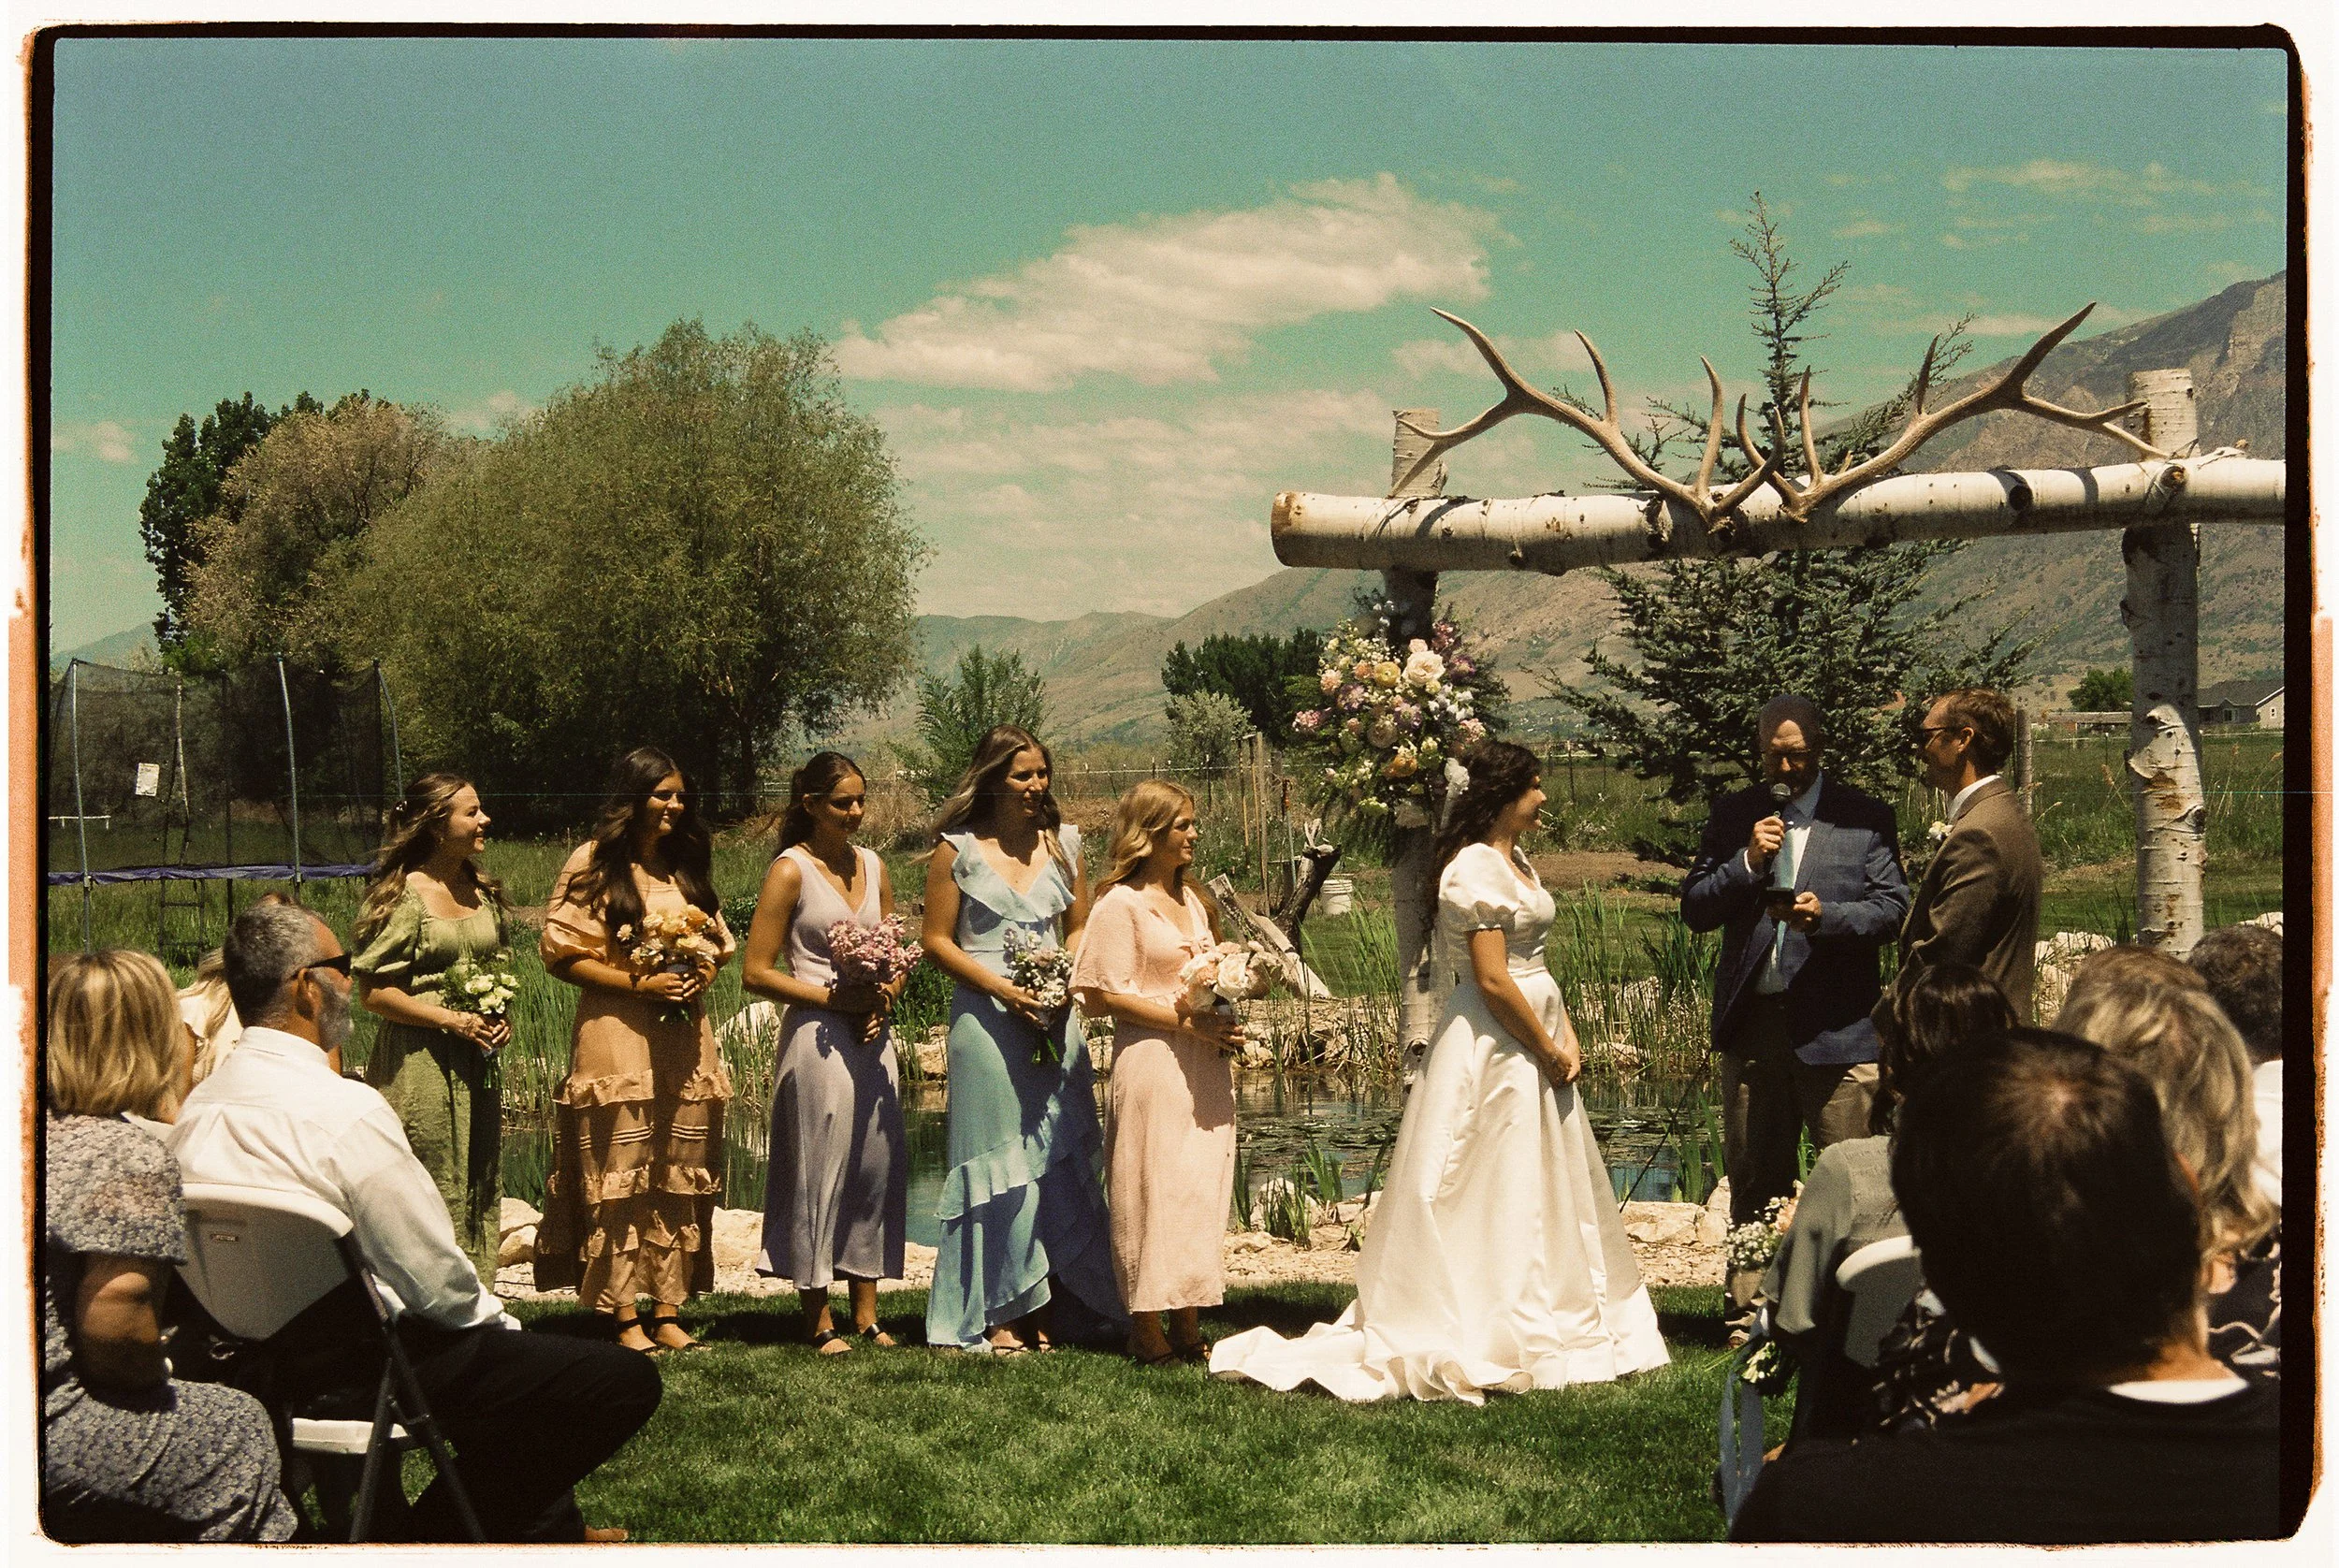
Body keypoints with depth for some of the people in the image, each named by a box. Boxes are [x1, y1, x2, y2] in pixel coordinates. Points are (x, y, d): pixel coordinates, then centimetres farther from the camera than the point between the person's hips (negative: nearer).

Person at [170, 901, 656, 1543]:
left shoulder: (196, 1108, 2)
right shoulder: (347, 1110, -24)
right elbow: (438, 1282, -20)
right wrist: (498, 1321, 2)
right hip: (357, 1371, -10)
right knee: (626, 1381, -7)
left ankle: (548, 1527, 38)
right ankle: (434, 1535, 8)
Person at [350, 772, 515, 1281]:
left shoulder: (483, 891, 12)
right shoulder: (402, 895, -9)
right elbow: (372, 991, -11)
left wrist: (501, 1016, 5)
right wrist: (453, 1020, -16)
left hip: (478, 1062, 7)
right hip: (420, 1062, -7)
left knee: (480, 1188, 9)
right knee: (433, 1188, -6)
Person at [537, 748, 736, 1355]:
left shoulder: (687, 865, 16)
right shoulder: (594, 863, -2)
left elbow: (716, 943, 22)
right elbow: (561, 953, -7)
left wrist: (701, 976, 0)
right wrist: (638, 982, -15)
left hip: (685, 1037, 6)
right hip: (617, 1037, -6)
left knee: (681, 1181, 5)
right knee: (621, 1181, -4)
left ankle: (668, 1310, 11)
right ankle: (624, 1316, 1)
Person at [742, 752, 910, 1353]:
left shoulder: (873, 866, 12)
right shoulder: (791, 870, -5)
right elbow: (755, 971, -8)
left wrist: (884, 1000, -1)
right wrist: (835, 997, -14)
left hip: (873, 1038, 6)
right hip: (817, 1037, -6)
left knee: (878, 1167, 6)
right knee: (819, 1171, -1)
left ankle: (866, 1313, 16)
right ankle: (819, 1320, 9)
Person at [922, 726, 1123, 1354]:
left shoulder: (1062, 843, 11)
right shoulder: (957, 849, 0)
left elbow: (1079, 927, 15)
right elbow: (937, 939, -2)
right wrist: (1003, 990, -12)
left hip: (1054, 1018, 4)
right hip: (986, 1018, -4)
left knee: (1058, 1159, 3)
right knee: (999, 1160, -2)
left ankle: (1051, 1308, 11)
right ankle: (998, 1314, 5)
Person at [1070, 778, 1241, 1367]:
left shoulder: (1192, 899, 16)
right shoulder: (1120, 905, -8)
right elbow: (1105, 994, -13)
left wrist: (1225, 1023, 6)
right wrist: (1184, 1020, -17)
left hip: (1205, 1063, 8)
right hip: (1153, 1060, -8)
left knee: (1203, 1186, 8)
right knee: (1157, 1190, -5)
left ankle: (1187, 1326, 15)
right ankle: (1147, 1333, 2)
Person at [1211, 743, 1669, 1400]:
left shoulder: (1516, 861, 13)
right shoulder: (1475, 867, -17)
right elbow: (1493, 980, -21)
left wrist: (1566, 1035, 5)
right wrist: (1549, 1052, -14)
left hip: (1533, 1039, 10)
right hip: (1497, 1046, -10)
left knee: (1543, 1190, 15)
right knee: (1497, 1195, -2)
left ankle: (1548, 1323, 25)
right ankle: (1485, 1340, 7)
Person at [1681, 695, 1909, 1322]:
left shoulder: (1866, 818, 5)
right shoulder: (1734, 816, 12)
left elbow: (1893, 907, -1)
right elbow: (1693, 909, 6)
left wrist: (1825, 915, -18)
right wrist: (1747, 862, -9)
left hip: (1838, 1027, -3)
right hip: (1751, 1020, 3)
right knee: (1754, 1176, 10)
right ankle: (1752, 1309, 18)